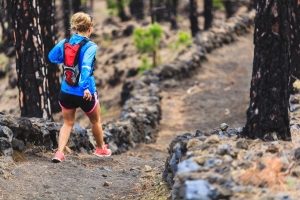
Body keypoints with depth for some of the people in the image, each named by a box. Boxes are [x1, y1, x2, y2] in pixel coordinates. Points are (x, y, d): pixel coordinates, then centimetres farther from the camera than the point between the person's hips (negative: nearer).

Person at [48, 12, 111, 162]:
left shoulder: (65, 43, -1)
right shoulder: (90, 47, -17)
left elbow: (52, 57, 14)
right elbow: (86, 66, -32)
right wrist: (85, 87, -39)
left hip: (66, 91, 4)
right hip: (85, 92, -4)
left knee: (68, 123, 15)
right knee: (95, 121, 21)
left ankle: (59, 153, -4)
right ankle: (101, 149, 40)